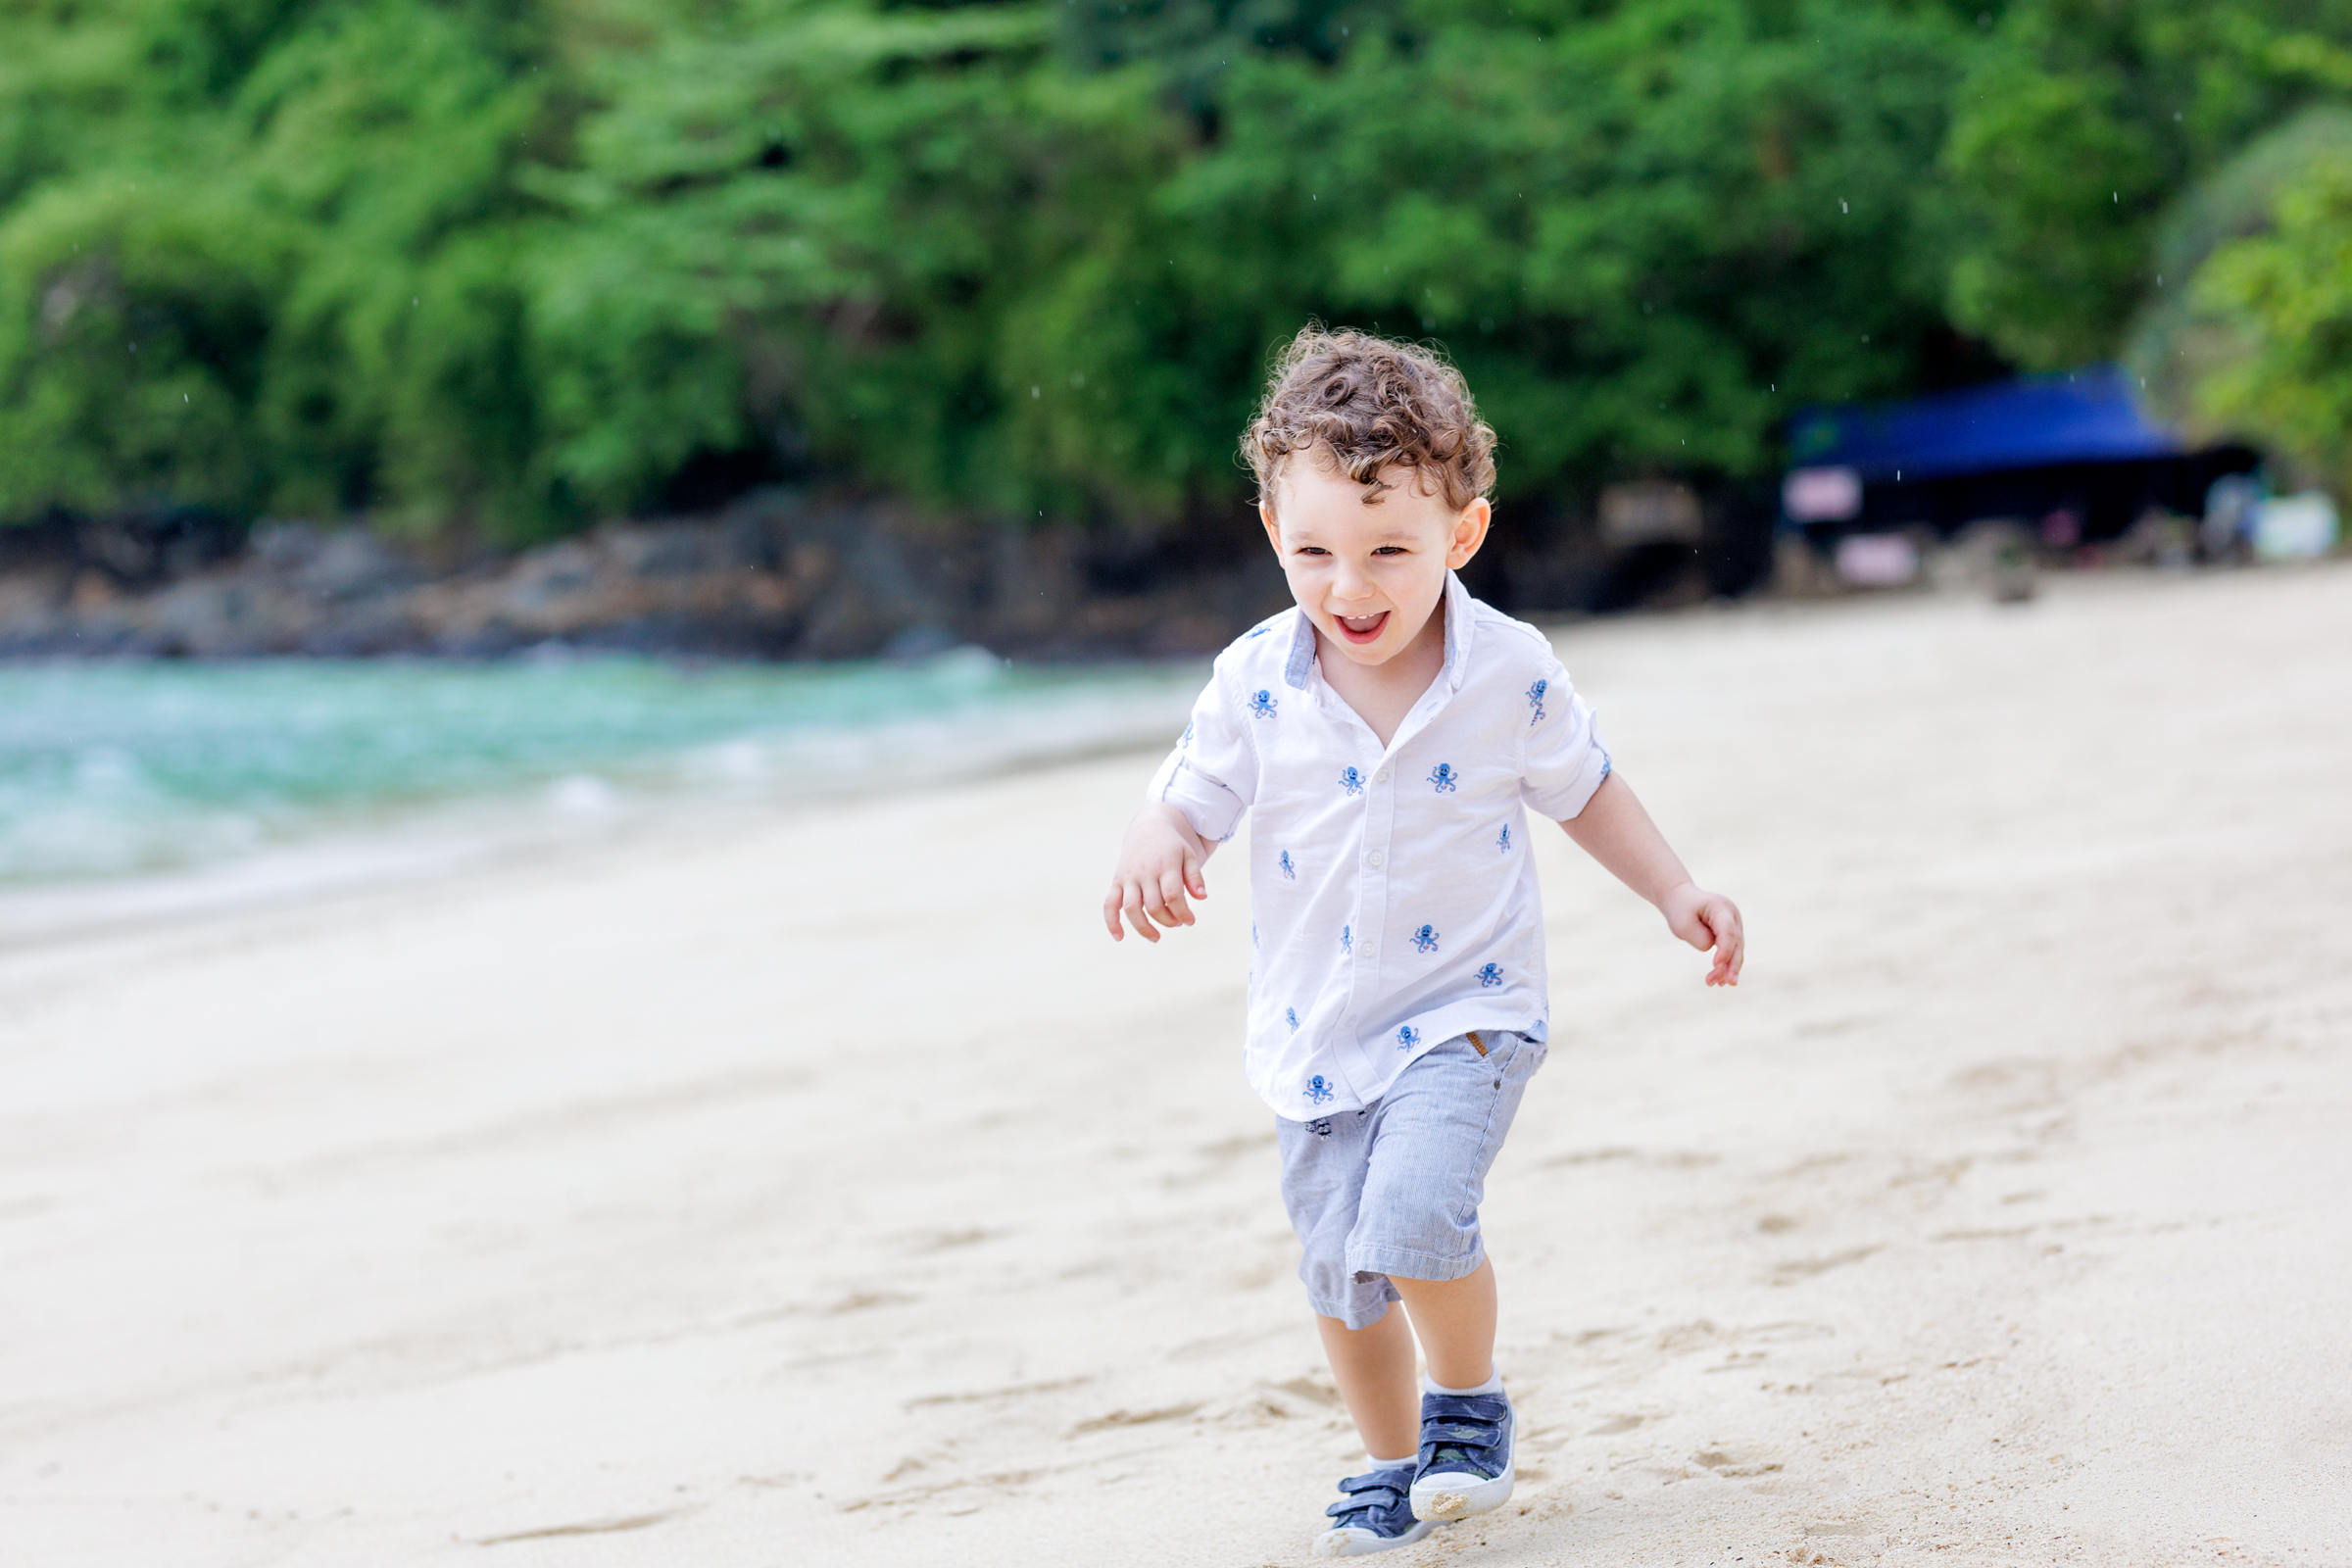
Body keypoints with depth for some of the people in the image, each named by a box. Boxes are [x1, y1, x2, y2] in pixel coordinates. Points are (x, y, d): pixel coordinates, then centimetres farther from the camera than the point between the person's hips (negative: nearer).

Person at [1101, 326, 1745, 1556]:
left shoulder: (1510, 671, -10)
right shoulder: (1256, 683, -10)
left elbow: (1582, 790, 6)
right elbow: (1189, 799, -3)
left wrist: (1674, 895, 1)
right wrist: (1154, 853, -26)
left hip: (1466, 1010, -3)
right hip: (1316, 1033, 3)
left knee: (1413, 1216, -24)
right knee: (1337, 1271, 12)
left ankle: (1468, 1401, 4)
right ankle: (1393, 1465, 36)